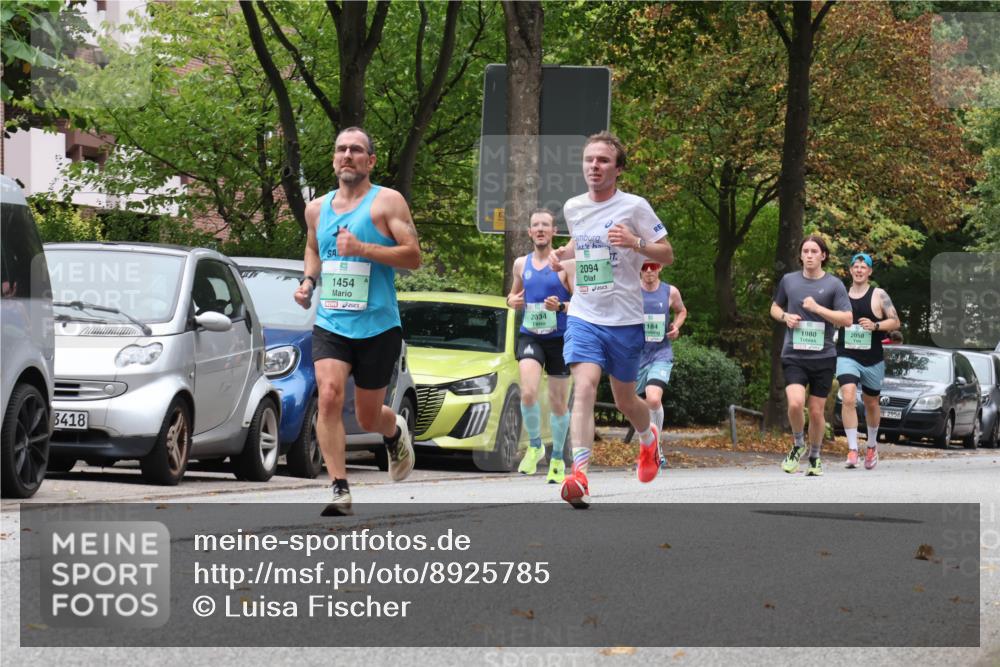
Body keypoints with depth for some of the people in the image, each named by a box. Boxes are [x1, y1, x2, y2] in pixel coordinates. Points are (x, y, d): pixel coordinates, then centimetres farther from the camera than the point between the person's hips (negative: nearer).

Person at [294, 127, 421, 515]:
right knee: (329, 395, -20)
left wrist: (362, 249, -21)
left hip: (377, 326, -3)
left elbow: (413, 256, -10)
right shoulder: (317, 208, 11)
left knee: (368, 417, 7)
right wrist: (308, 281, 10)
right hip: (330, 323, 3)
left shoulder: (387, 202, -3)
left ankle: (395, 431, 44)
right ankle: (340, 489, -19)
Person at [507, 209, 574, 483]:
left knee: (558, 402, 7)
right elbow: (514, 294, 23)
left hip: (559, 338, -2)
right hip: (529, 337, 2)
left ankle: (557, 459, 24)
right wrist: (512, 301, 0)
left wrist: (561, 306, -23)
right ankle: (534, 445, 1)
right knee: (528, 393, -21)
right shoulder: (521, 264, 8)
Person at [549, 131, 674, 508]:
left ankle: (648, 438, 48)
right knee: (584, 387, -20)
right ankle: (579, 475, -30)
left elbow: (667, 255, -3)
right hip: (583, 316, 2)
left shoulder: (634, 207, -7)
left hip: (625, 320, -2)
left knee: (624, 400, 13)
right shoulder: (573, 208, 6)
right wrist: (561, 254, 5)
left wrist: (635, 243, -22)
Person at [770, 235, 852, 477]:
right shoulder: (789, 280, 7)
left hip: (823, 357, 0)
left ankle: (814, 457, 26)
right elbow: (775, 307, 22)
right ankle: (798, 446, 4)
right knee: (795, 403, -21)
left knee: (816, 412, 4)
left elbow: (847, 319, -4)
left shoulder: (833, 285, 1)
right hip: (793, 355, 0)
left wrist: (818, 308, -14)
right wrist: (785, 316, 0)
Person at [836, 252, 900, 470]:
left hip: (873, 360, 0)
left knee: (871, 403, 16)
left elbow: (895, 322, -3)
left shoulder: (878, 295, -1)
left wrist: (875, 325, -20)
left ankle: (872, 445, 38)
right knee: (848, 398, -21)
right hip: (847, 357, 0)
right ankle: (852, 448, -21)